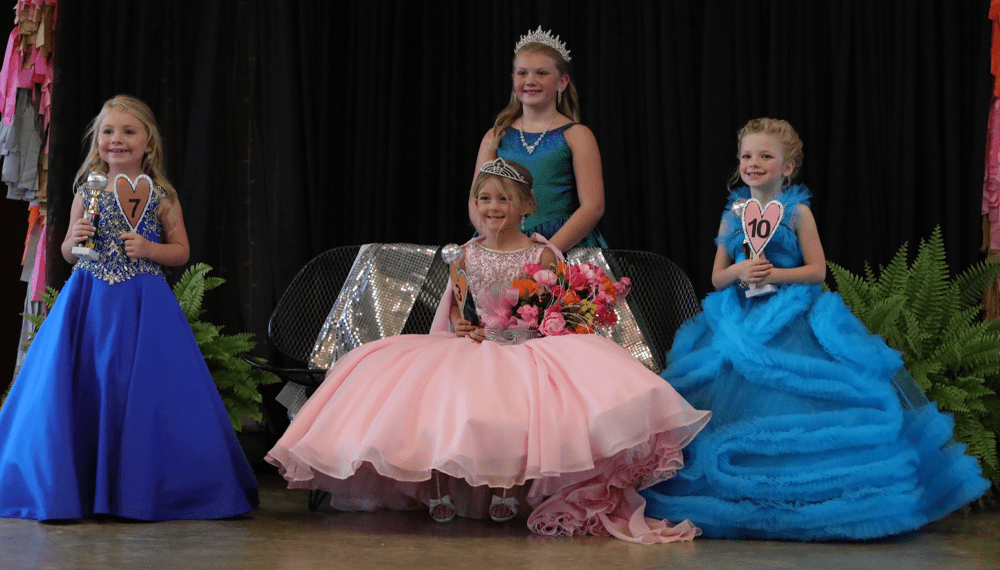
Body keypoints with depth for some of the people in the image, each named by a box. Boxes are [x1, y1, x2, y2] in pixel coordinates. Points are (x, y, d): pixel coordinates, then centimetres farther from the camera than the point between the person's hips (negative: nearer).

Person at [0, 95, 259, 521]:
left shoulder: (162, 197, 3)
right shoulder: (88, 194, 7)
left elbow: (181, 251, 6)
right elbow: (69, 254, 12)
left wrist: (149, 249, -12)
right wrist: (74, 241, -10)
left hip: (143, 306, -1)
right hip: (91, 302, 1)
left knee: (142, 395, -4)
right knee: (83, 389, -1)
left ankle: (140, 489, 8)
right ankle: (70, 488, 12)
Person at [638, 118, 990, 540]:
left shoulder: (797, 212, 0)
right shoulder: (733, 215, 10)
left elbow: (817, 270, -4)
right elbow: (717, 277, 11)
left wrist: (773, 274, -14)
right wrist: (739, 272, -10)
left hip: (793, 323, -3)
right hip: (740, 323, 3)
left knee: (796, 415, -9)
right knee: (740, 409, -2)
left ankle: (808, 500, -2)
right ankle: (740, 501, 4)